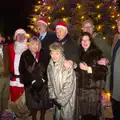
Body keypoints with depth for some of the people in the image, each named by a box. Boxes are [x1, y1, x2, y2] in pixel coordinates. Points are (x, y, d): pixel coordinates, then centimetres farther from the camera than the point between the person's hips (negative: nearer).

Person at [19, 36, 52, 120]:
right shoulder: (25, 55, -3)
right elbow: (23, 70, -5)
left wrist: (43, 78, -3)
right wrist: (32, 80, -10)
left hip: (42, 83, 2)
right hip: (30, 84, -2)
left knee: (44, 102, 8)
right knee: (33, 104, 5)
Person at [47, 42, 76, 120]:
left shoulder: (67, 66, -18)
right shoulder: (50, 66, 1)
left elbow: (69, 86, -20)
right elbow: (50, 83, 8)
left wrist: (60, 100, -17)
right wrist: (53, 97, 0)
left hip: (67, 100, -5)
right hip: (57, 100, 5)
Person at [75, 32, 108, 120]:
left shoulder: (97, 53, -3)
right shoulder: (79, 53, 8)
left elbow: (104, 71, -9)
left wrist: (88, 69, -13)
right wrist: (79, 67, -3)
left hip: (94, 89, -3)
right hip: (81, 89, 3)